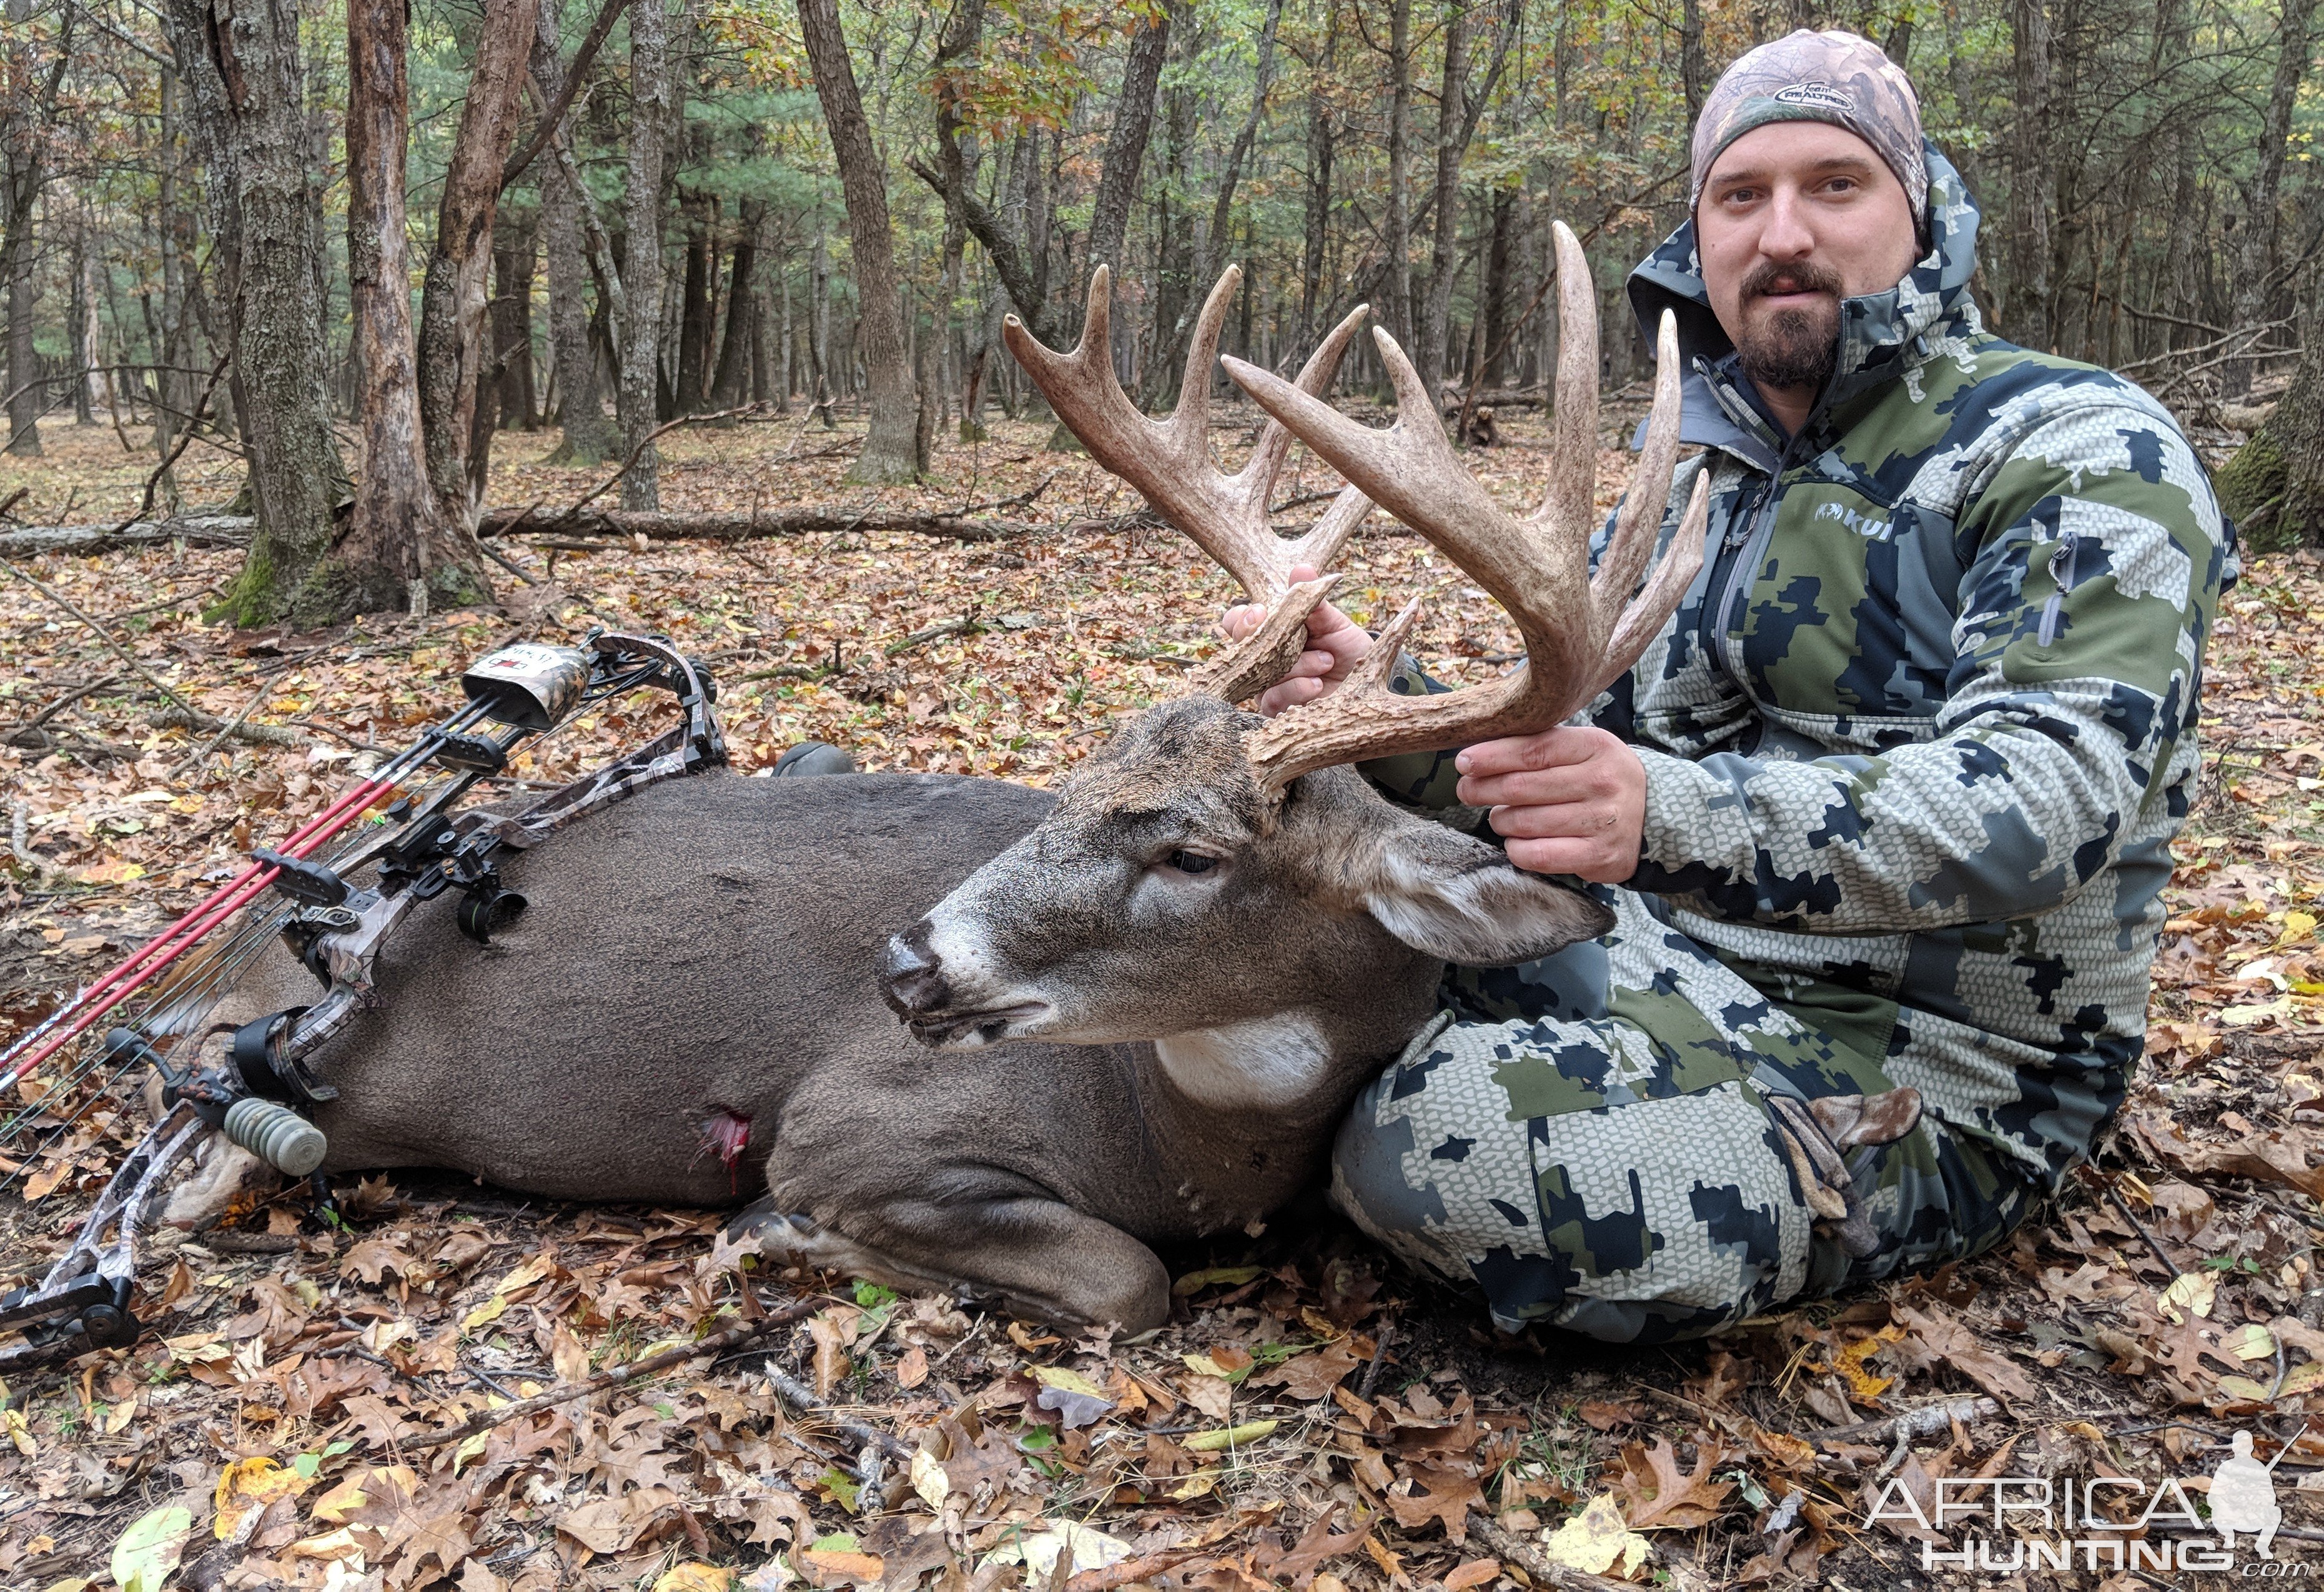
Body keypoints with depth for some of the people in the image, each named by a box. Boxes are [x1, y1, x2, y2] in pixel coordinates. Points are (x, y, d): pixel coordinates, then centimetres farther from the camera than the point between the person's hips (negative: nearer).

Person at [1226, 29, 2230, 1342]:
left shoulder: (2078, 453, -10)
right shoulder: (1696, 481, 12)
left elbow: (2043, 794, -26)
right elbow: (1555, 762, 8)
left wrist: (1675, 814, -43)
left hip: (1924, 1072, -6)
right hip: (1675, 962, 7)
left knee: (1436, 1143, -29)